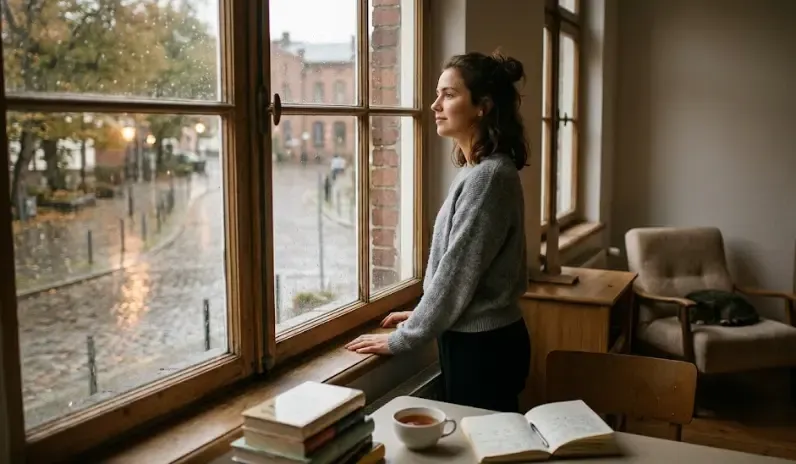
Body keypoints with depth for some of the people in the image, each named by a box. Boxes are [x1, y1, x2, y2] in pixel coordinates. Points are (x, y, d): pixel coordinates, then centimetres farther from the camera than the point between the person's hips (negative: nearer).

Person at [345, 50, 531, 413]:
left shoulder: (488, 176, -21)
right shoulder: (479, 170, 9)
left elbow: (457, 272, -21)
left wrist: (402, 339, -12)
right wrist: (421, 316, 16)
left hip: (481, 346, -9)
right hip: (475, 338, 9)